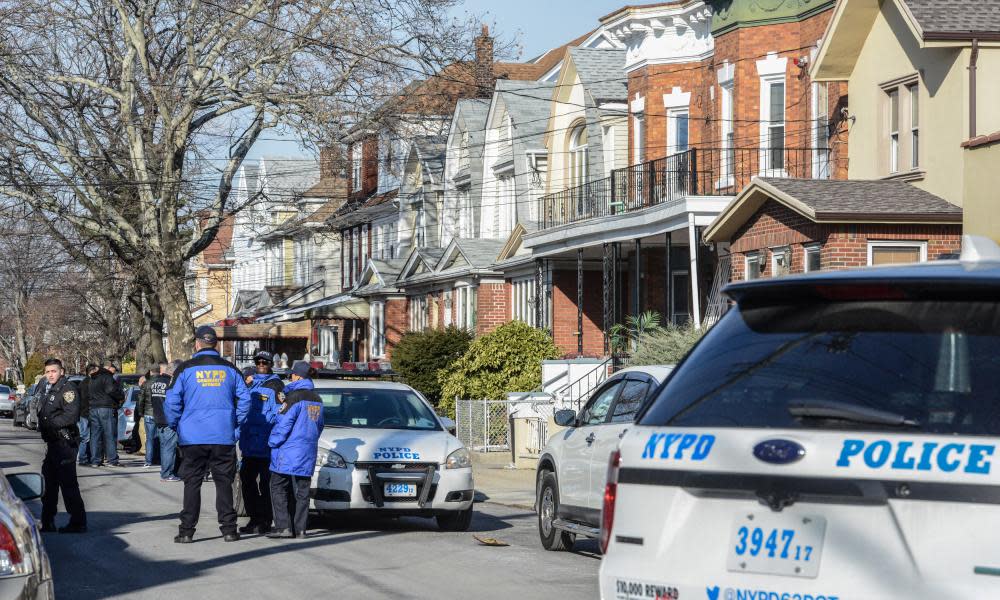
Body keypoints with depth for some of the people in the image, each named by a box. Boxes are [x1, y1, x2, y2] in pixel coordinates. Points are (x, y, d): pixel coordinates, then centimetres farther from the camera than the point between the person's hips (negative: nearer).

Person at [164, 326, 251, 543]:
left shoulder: (186, 369, -3)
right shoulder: (230, 369, 4)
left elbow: (171, 402, -5)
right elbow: (244, 399, 2)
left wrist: (176, 426, 10)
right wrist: (235, 424, 12)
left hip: (193, 436, -1)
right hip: (224, 437, 1)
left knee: (192, 483, 4)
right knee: (224, 482, 8)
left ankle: (187, 531, 2)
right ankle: (229, 529, 7)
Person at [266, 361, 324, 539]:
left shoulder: (294, 397, -12)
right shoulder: (317, 400, 12)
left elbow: (283, 424, -15)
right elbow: (319, 426, 20)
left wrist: (273, 442, -3)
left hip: (288, 452, -7)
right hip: (307, 454, 7)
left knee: (279, 489, 0)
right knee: (301, 491, 8)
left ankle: (283, 526, -7)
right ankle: (300, 528, 5)